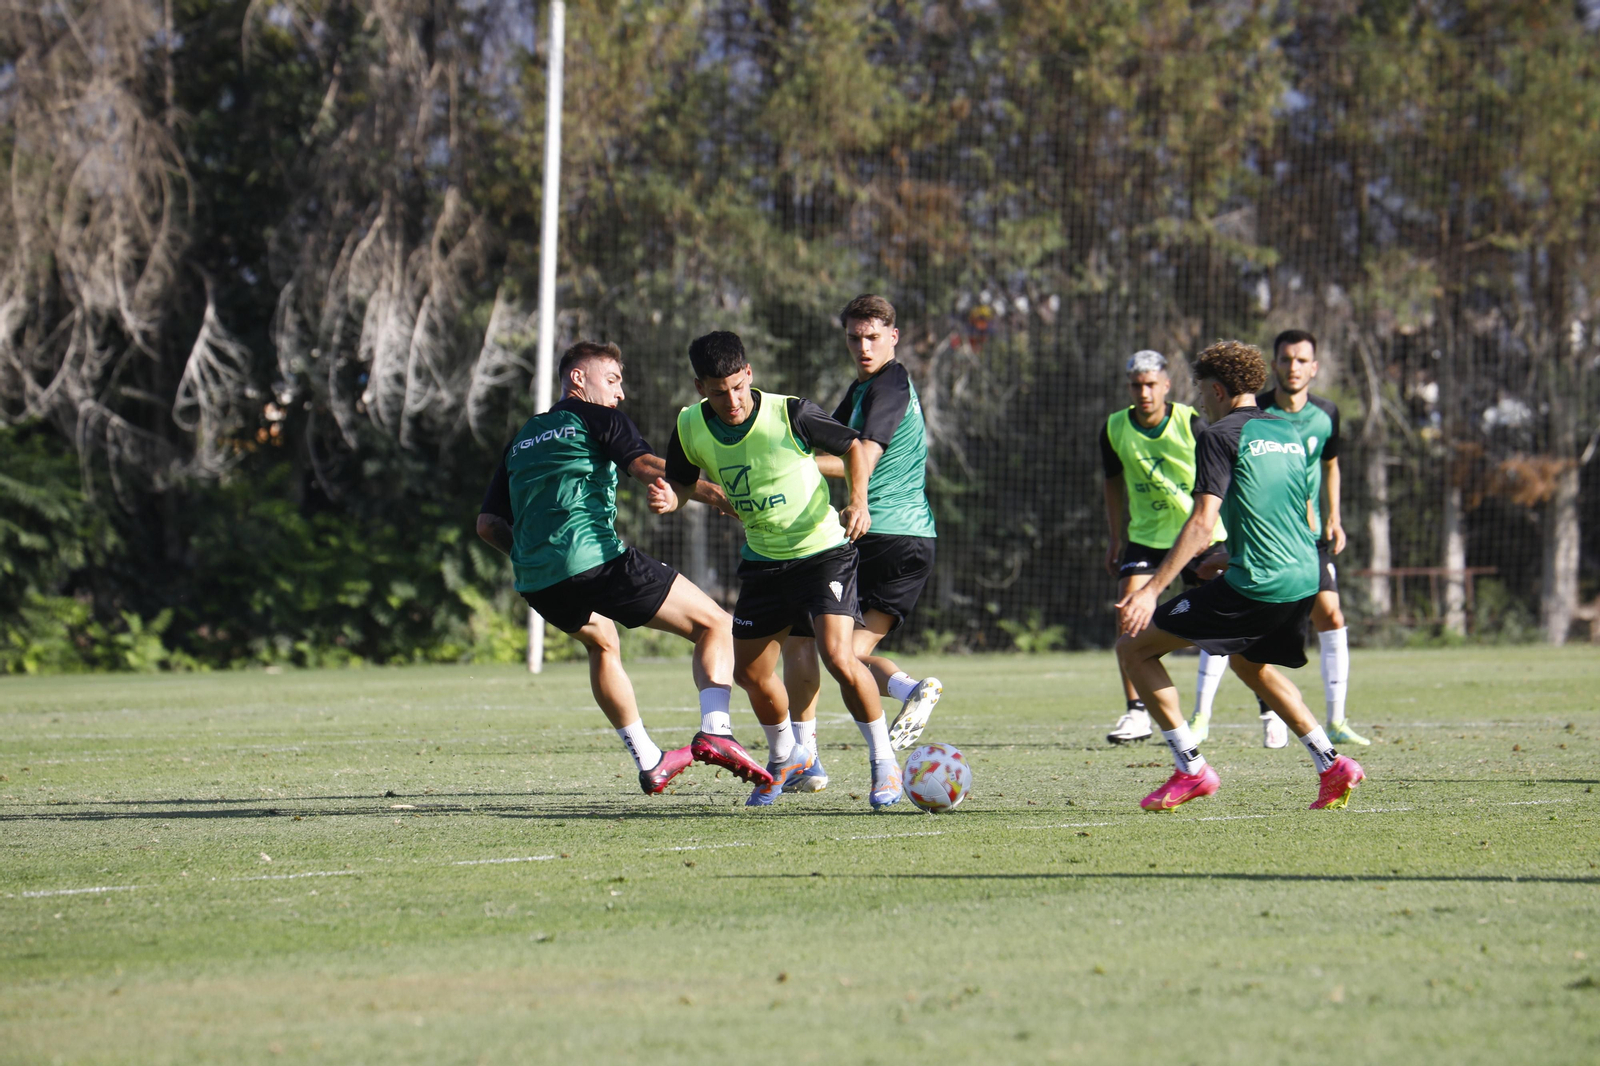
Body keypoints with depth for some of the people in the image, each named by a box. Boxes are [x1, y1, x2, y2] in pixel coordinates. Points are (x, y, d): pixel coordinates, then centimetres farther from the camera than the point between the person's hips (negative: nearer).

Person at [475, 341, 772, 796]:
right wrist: (722, 497, -15)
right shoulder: (596, 419, 7)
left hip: (534, 582, 7)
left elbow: (489, 524, 21)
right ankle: (715, 732, -20)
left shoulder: (521, 440, 26)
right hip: (594, 560, -7)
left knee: (602, 644, 36)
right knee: (714, 624, 1)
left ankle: (648, 762, 31)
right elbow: (648, 467, -10)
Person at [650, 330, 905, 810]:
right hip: (762, 559, 5)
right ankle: (786, 757, 38)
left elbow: (852, 446, -4)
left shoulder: (791, 414, -20)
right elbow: (680, 482, 9)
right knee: (750, 674, 9)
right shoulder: (691, 428, -8)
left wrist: (858, 501, -19)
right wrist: (668, 498, -15)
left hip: (823, 550, -5)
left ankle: (884, 762, -4)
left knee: (838, 657, -22)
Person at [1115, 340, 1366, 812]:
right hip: (1304, 580, 8)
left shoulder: (1221, 436, -7)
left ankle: (1190, 768, -4)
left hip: (1253, 587, -8)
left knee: (1134, 647, 1)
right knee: (1250, 665, 35)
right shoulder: (1289, 434, 16)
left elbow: (1203, 523, -17)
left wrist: (1152, 589, -21)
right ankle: (1332, 765, 22)